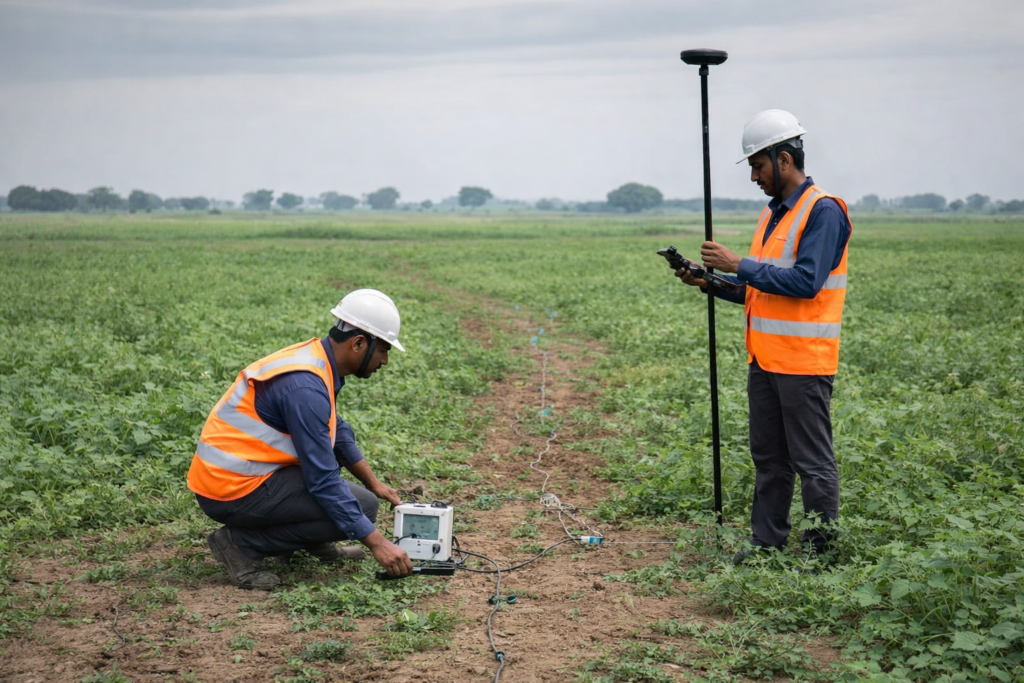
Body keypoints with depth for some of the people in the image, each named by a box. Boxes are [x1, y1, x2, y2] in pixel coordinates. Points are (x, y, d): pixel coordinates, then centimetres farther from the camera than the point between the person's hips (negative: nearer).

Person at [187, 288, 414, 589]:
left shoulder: (316, 358, 6)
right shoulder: (305, 386, -23)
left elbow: (338, 434, 25)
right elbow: (323, 480, -23)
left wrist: (374, 482, 24)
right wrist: (377, 543, -20)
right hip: (234, 492, -10)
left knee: (339, 434, 19)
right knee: (361, 506, -11)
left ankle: (313, 543, 17)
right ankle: (242, 542, -7)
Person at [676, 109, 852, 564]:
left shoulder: (822, 212, -11)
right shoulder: (772, 215, 17)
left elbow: (805, 282, -21)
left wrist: (740, 266, -18)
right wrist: (712, 282, 6)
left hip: (803, 364, -9)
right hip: (765, 360, 9)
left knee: (812, 462, -1)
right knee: (768, 458, 14)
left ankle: (823, 552, 7)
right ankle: (766, 544, 22)